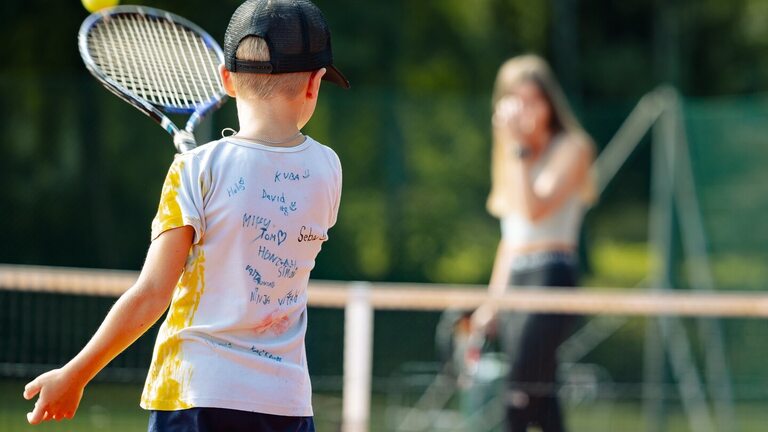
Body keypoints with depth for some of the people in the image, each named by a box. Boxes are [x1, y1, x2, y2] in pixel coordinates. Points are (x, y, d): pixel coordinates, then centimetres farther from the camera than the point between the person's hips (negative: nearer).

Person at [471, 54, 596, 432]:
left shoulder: (572, 148, -3)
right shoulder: (513, 155, 20)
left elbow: (534, 209, -17)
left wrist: (519, 148, -14)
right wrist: (493, 299, 20)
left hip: (550, 276, -8)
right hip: (515, 280, 8)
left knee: (520, 394, -19)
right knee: (541, 400, 5)